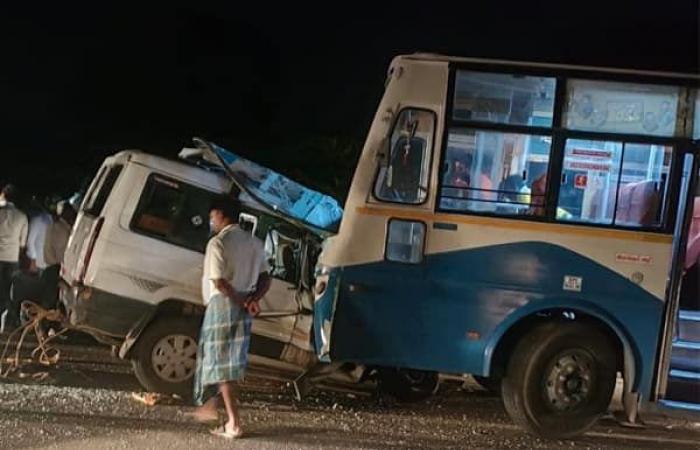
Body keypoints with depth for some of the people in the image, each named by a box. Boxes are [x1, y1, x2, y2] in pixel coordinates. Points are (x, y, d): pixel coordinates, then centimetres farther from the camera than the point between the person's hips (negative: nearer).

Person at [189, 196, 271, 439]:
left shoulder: (218, 243, -12)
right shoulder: (254, 242, 11)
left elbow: (219, 282, -19)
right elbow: (265, 279, 7)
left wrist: (241, 303, -11)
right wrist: (252, 300, -7)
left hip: (223, 306, -7)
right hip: (242, 309, 7)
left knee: (221, 362, -2)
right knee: (228, 359, 21)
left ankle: (233, 424, -5)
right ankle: (209, 406, 35)